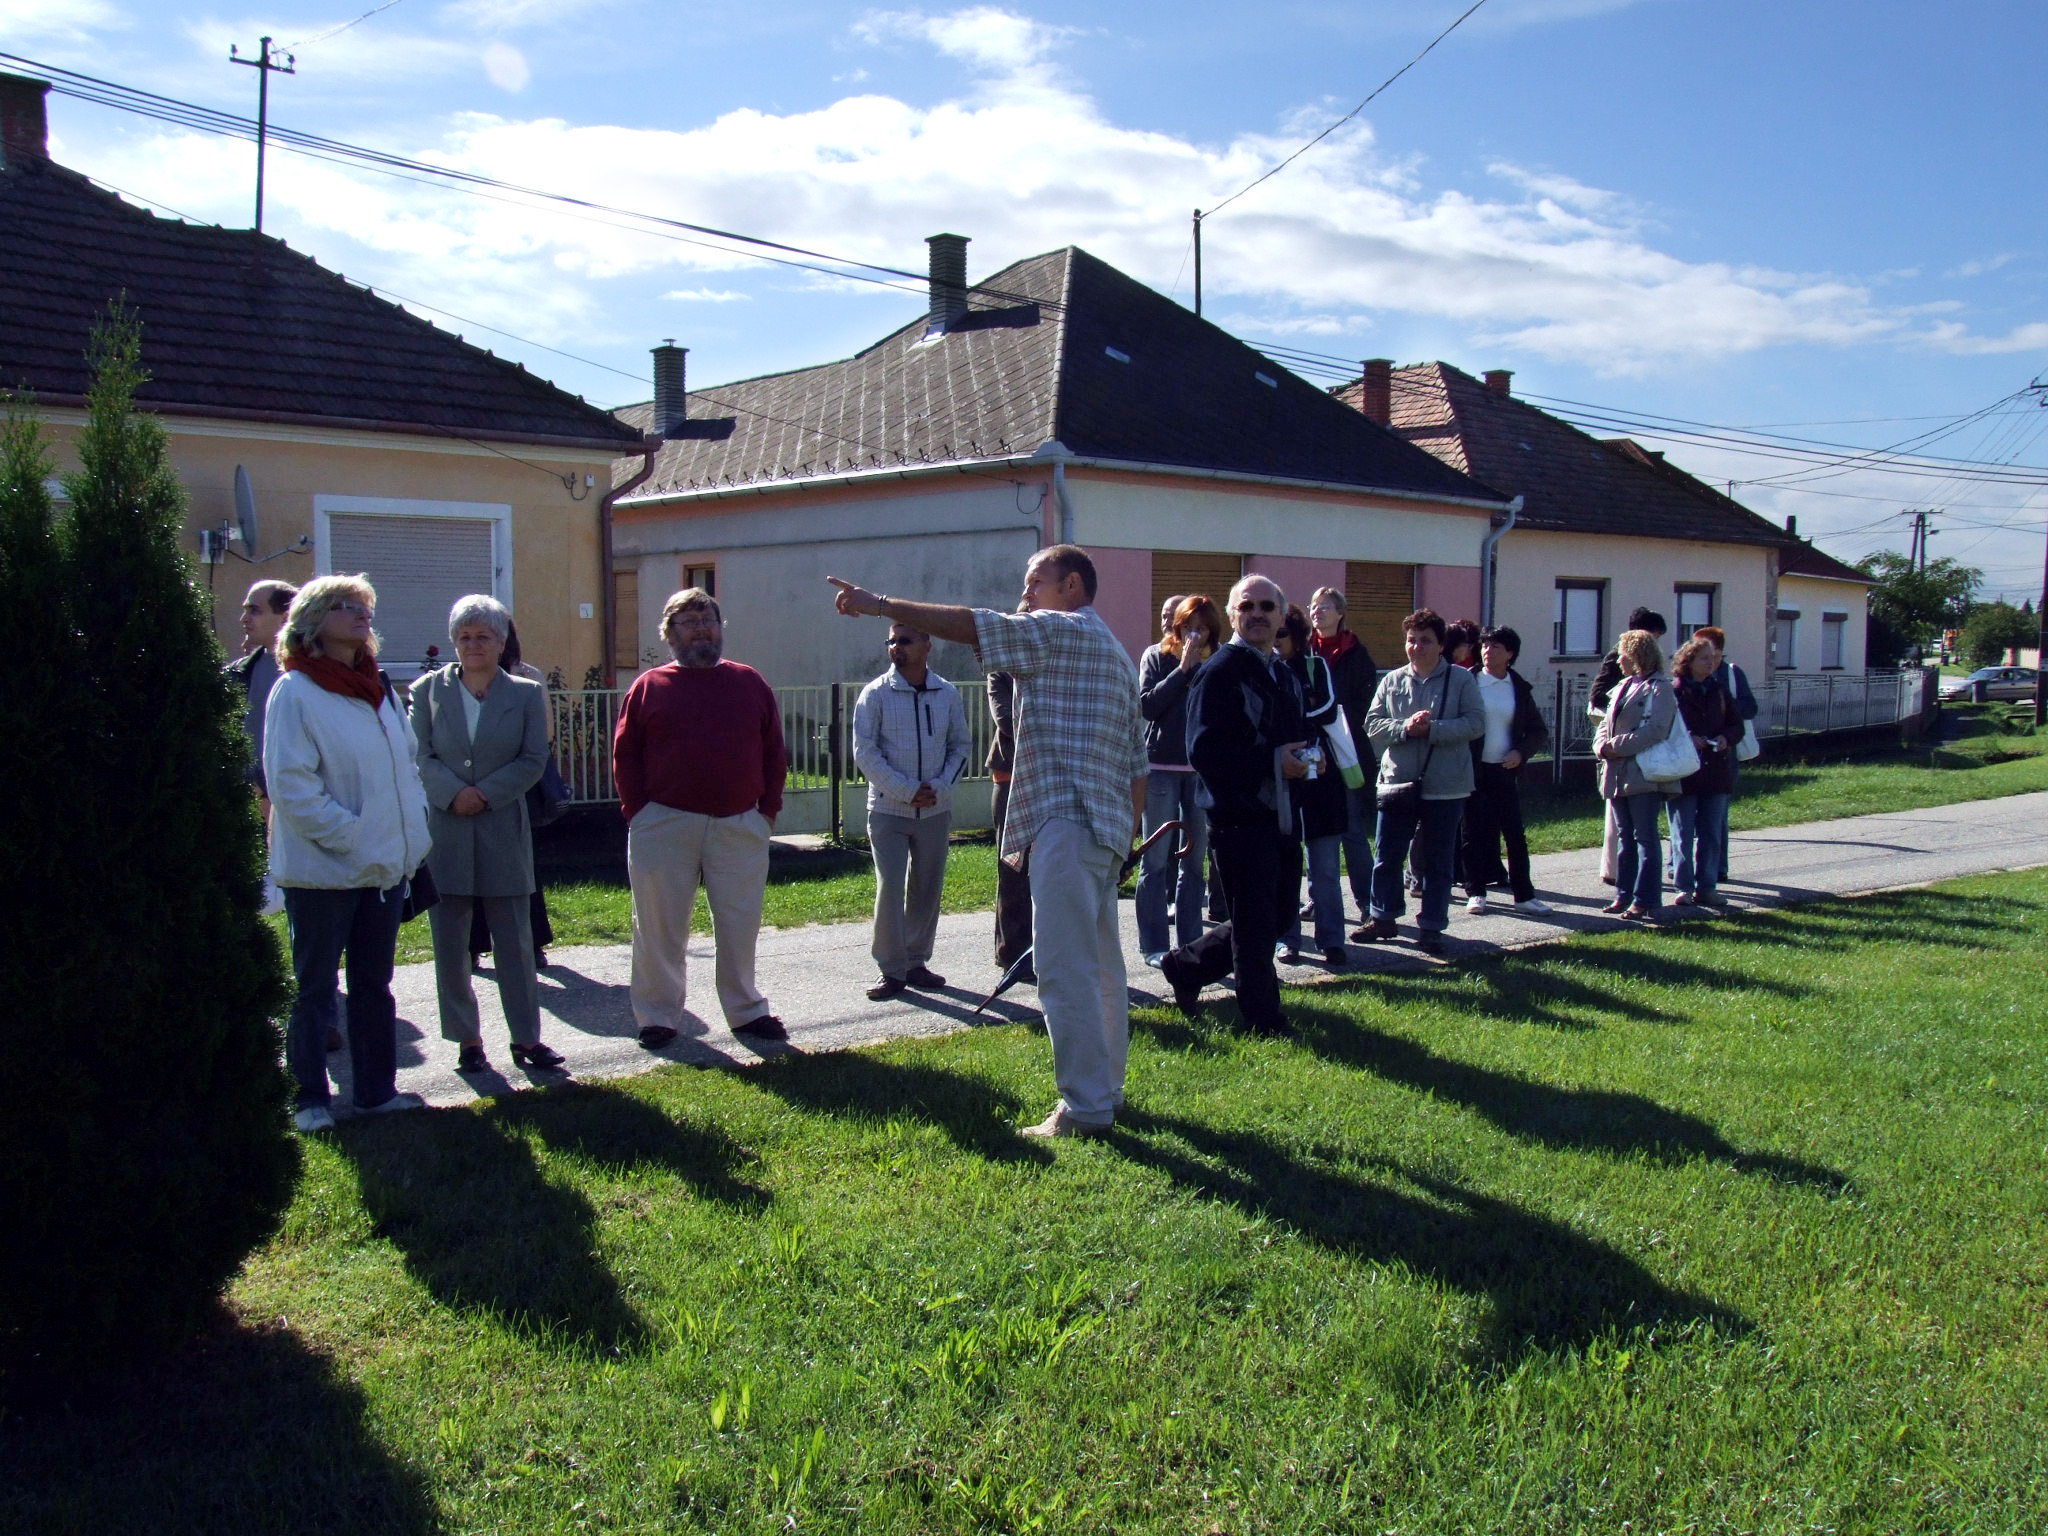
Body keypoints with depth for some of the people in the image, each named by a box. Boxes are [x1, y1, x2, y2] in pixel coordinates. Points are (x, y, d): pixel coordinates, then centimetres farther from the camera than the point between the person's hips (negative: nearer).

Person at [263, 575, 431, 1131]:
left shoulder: (378, 691, 11)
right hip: (322, 870, -7)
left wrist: (412, 834, 3)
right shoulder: (294, 692, -11)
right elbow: (292, 787, -16)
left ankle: (376, 1090, 25)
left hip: (386, 869, 7)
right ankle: (309, 1100, 15)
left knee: (374, 984, 15)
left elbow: (406, 767, 16)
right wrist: (355, 838, -18)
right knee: (313, 988, 4)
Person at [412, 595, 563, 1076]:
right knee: (449, 945, 5)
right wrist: (453, 793, -15)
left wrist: (485, 795, -11)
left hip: (504, 831, 0)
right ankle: (466, 1039, 17)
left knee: (515, 942, 4)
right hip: (443, 832, 1)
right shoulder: (428, 689, 6)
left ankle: (526, 1038, 13)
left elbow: (533, 761, 0)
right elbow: (419, 754, 1)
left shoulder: (526, 694, 5)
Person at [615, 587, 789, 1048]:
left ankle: (746, 1010, 21)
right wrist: (637, 812, -5)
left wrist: (769, 808, 3)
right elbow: (625, 755, 3)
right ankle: (657, 1015, 15)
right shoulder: (649, 686, 4)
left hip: (740, 825, 2)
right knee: (661, 925, 4)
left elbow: (774, 752, 10)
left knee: (740, 924, 8)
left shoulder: (750, 683, 9)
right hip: (665, 827, -2)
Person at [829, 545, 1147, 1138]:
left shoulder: (1062, 629, -4)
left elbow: (969, 625, -11)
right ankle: (1105, 1089, 23)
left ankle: (1086, 1107, -10)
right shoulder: (1114, 651, 24)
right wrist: (1129, 830, 25)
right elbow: (1136, 759, 24)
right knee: (1100, 965, 15)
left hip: (1066, 817, -11)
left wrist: (880, 604, -7)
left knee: (1065, 968, -11)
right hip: (1106, 825, 11)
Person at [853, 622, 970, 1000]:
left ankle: (916, 962, 22)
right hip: (888, 810, -3)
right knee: (889, 889, -7)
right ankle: (892, 970, 2)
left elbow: (960, 745, 9)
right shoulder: (875, 694, -5)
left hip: (935, 810, 3)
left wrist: (941, 786, -8)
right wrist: (907, 790, -15)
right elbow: (865, 752, -8)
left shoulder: (947, 694, 3)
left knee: (928, 890, 9)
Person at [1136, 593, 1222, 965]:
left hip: (1202, 769, 3)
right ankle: (1152, 946, 6)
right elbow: (1147, 704, -12)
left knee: (1194, 860, 8)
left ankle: (1191, 943, 16)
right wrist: (1183, 668, -13)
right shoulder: (1156, 656, 2)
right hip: (1161, 767, -3)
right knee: (1157, 860, 0)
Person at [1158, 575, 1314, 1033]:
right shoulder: (1220, 672, -12)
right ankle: (1265, 1024, 13)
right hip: (1238, 818, -9)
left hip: (1279, 816, 9)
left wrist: (1305, 759, 5)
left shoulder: (1284, 676, 17)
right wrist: (1272, 761, -22)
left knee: (1280, 912, 16)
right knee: (1255, 924, 0)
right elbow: (1204, 749, -21)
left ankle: (1185, 965, 31)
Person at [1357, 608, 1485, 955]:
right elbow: (1372, 723, 1)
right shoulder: (1392, 681, 6)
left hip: (1445, 787, -2)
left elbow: (1476, 723, -10)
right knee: (1387, 857, 9)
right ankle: (1383, 918, 24)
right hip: (1397, 783, 3)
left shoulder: (1462, 679, -2)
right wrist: (1405, 728, -17)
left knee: (1438, 861, 6)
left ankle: (1431, 927, 16)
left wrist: (1433, 729, -21)